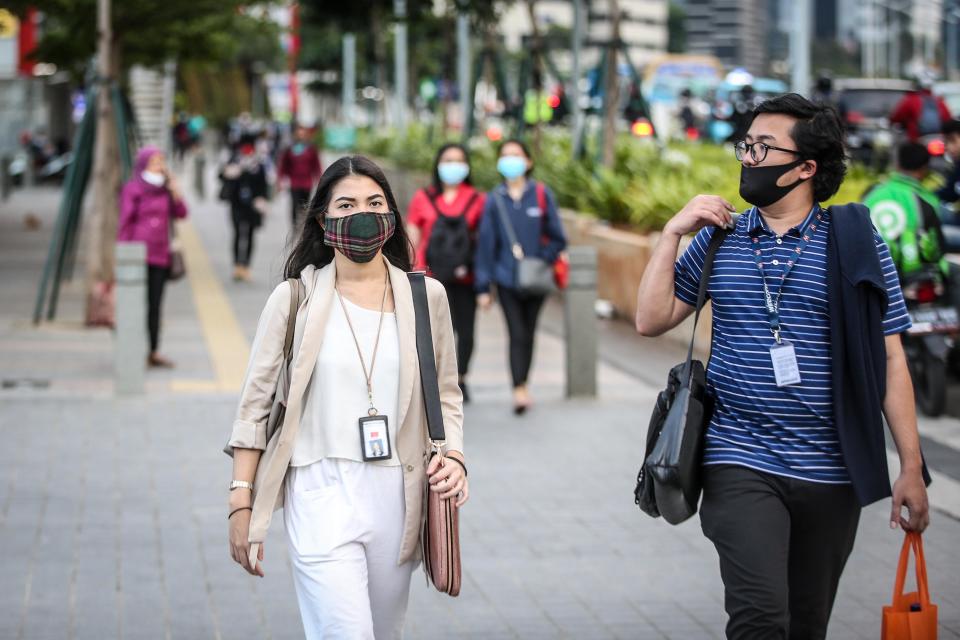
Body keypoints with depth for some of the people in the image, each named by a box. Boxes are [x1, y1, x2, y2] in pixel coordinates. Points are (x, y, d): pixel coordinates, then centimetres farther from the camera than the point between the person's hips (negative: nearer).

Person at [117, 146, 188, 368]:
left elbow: (181, 213, 8)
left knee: (155, 305, 7)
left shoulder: (164, 189, 15)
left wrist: (173, 188, -2)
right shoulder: (132, 190, -3)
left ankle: (153, 352, 11)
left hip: (160, 256, 5)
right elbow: (125, 223, -4)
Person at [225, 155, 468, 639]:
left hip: (397, 495, 3)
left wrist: (452, 455, -4)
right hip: (321, 493, -3)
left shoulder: (425, 297, 8)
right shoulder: (294, 299, 1)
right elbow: (256, 404, 4)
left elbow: (445, 395, 16)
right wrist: (241, 502, -2)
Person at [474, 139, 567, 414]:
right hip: (506, 278, -1)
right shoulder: (495, 199, 1)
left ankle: (522, 386, 25)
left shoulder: (542, 195, 0)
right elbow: (485, 243, 3)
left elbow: (557, 239, 4)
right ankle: (519, 391, -16)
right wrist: (483, 287, 2)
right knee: (517, 335, -10)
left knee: (528, 334, 11)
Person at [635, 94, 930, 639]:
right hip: (741, 466, 0)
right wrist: (673, 234, -3)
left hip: (831, 474, 0)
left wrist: (911, 468, -3)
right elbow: (652, 320, 5)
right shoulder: (718, 238, 8)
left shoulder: (856, 242, 1)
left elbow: (890, 360, 1)